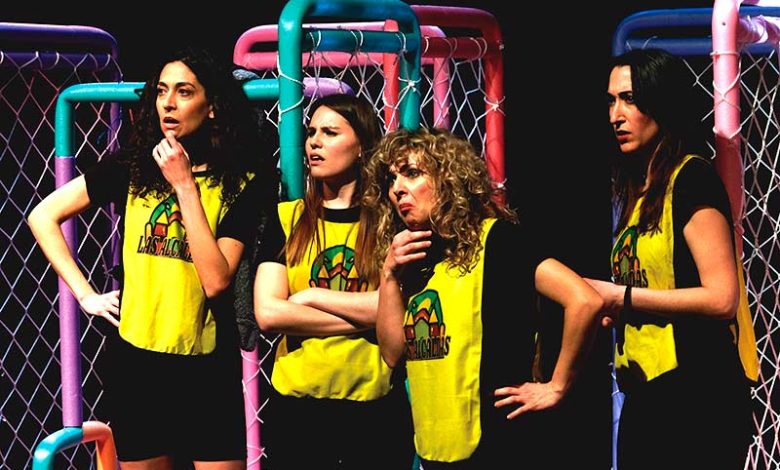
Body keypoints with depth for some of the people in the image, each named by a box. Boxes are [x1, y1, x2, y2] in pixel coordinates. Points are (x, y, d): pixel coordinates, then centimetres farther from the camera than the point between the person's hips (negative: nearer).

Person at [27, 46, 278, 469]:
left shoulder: (242, 181, -4)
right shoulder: (132, 167, 2)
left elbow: (216, 279, -15)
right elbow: (43, 216, 6)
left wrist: (185, 185, -14)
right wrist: (85, 294, -1)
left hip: (208, 366, -2)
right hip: (135, 359, 2)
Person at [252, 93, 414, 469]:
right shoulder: (286, 219, 5)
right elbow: (268, 314, -8)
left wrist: (311, 297, -9)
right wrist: (365, 319, -11)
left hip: (376, 407, -1)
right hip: (295, 406, 1)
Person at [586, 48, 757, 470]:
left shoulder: (691, 178, -9)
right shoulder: (638, 190, 15)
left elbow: (721, 299, -17)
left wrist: (621, 296, -13)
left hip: (696, 395, -8)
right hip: (644, 396, 8)